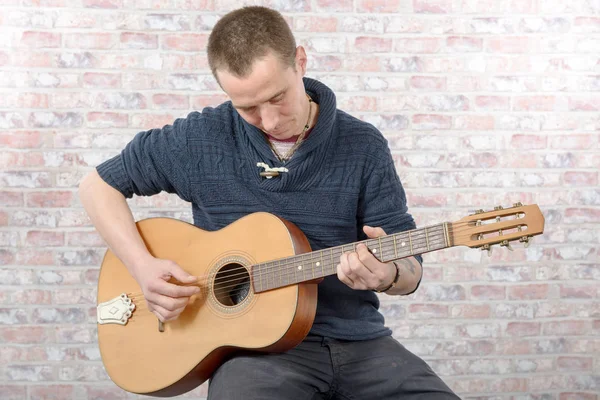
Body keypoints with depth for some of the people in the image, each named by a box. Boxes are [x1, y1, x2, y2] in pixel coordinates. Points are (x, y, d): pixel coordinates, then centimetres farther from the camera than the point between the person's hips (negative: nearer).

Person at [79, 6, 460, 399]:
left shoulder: (363, 146, 1)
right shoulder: (202, 139, -1)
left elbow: (411, 269, 2)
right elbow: (99, 184, 9)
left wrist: (387, 274, -23)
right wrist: (143, 265, -7)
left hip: (356, 340, 3)